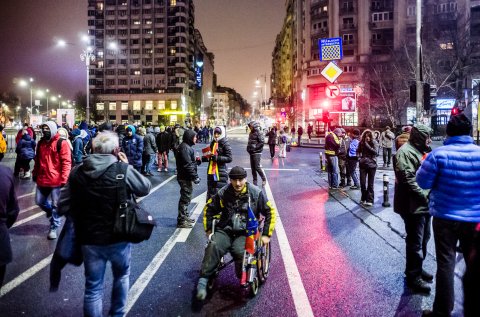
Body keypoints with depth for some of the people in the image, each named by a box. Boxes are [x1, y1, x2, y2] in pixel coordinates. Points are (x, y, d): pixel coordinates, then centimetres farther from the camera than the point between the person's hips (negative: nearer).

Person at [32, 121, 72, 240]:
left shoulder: (61, 143, -10)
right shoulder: (41, 142, 10)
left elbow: (66, 162, -14)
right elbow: (37, 160, 21)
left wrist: (64, 179, -19)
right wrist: (35, 173, 20)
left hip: (56, 180, -6)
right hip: (42, 179, 6)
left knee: (55, 205, 3)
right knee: (39, 201, 14)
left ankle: (53, 228, 18)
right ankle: (52, 212, 44)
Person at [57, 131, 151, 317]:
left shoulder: (77, 173, -6)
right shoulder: (123, 170, -17)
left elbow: (63, 207, -3)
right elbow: (146, 188, -2)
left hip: (89, 239, 2)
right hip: (119, 238, -2)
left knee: (93, 288, 14)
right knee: (122, 276, 26)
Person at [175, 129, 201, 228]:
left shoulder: (186, 147, 14)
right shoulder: (185, 148, -19)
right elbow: (187, 165, -24)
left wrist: (196, 161, 2)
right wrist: (195, 176, -21)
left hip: (185, 177, 11)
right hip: (185, 178, -11)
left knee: (186, 197, 20)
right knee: (185, 198, -4)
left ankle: (185, 216, 32)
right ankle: (181, 221, 4)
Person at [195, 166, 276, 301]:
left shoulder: (256, 193, -2)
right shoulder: (223, 193, 3)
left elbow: (270, 212, 5)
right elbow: (209, 209, 17)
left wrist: (266, 234, 1)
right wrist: (208, 228, 11)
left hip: (245, 232, -2)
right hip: (225, 230, 2)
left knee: (239, 251, -32)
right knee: (214, 247, -28)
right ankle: (203, 280, -22)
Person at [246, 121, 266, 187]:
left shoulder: (259, 133, -10)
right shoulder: (251, 133, 14)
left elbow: (262, 142, -17)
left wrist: (255, 148, -17)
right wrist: (248, 148, 8)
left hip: (257, 152, -8)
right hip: (252, 152, 8)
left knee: (257, 167, -10)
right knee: (253, 167, 9)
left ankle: (264, 179, 9)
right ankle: (255, 182, 16)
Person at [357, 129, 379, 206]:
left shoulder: (374, 142, -5)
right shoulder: (361, 142, 2)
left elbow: (375, 152, -17)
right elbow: (358, 151, 12)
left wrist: (367, 144, -19)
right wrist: (359, 155, -7)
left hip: (372, 165, -2)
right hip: (363, 164, 2)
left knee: (370, 184, 5)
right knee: (362, 183, 4)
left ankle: (370, 200, 12)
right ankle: (364, 198, 23)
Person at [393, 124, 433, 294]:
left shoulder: (421, 151, 16)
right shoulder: (405, 152, -16)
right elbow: (408, 179, -24)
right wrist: (424, 196, -20)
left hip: (425, 204, 10)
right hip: (414, 206, -10)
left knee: (423, 239, 21)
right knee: (415, 242, 0)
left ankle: (417, 268, 37)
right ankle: (413, 276, 13)